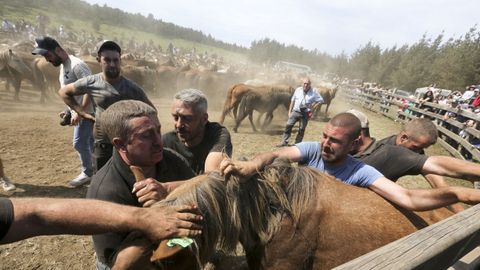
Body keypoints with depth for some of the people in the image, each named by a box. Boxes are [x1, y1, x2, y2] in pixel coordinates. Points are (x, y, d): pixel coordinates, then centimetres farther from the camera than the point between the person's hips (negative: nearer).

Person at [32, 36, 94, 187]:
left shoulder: (76, 65, -19)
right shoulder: (63, 66, 14)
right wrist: (69, 110, 15)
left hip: (86, 112, -10)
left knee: (79, 143, -3)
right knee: (89, 142, 15)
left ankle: (88, 173, 14)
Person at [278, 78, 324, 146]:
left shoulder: (313, 92, -2)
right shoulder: (298, 90, 4)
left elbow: (321, 100, 3)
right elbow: (292, 101, 10)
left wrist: (313, 108, -2)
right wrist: (290, 111, 7)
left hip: (305, 114, -1)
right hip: (295, 111, 2)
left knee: (301, 129, 4)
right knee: (288, 125, -7)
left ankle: (297, 143, 16)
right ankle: (284, 142, 1)